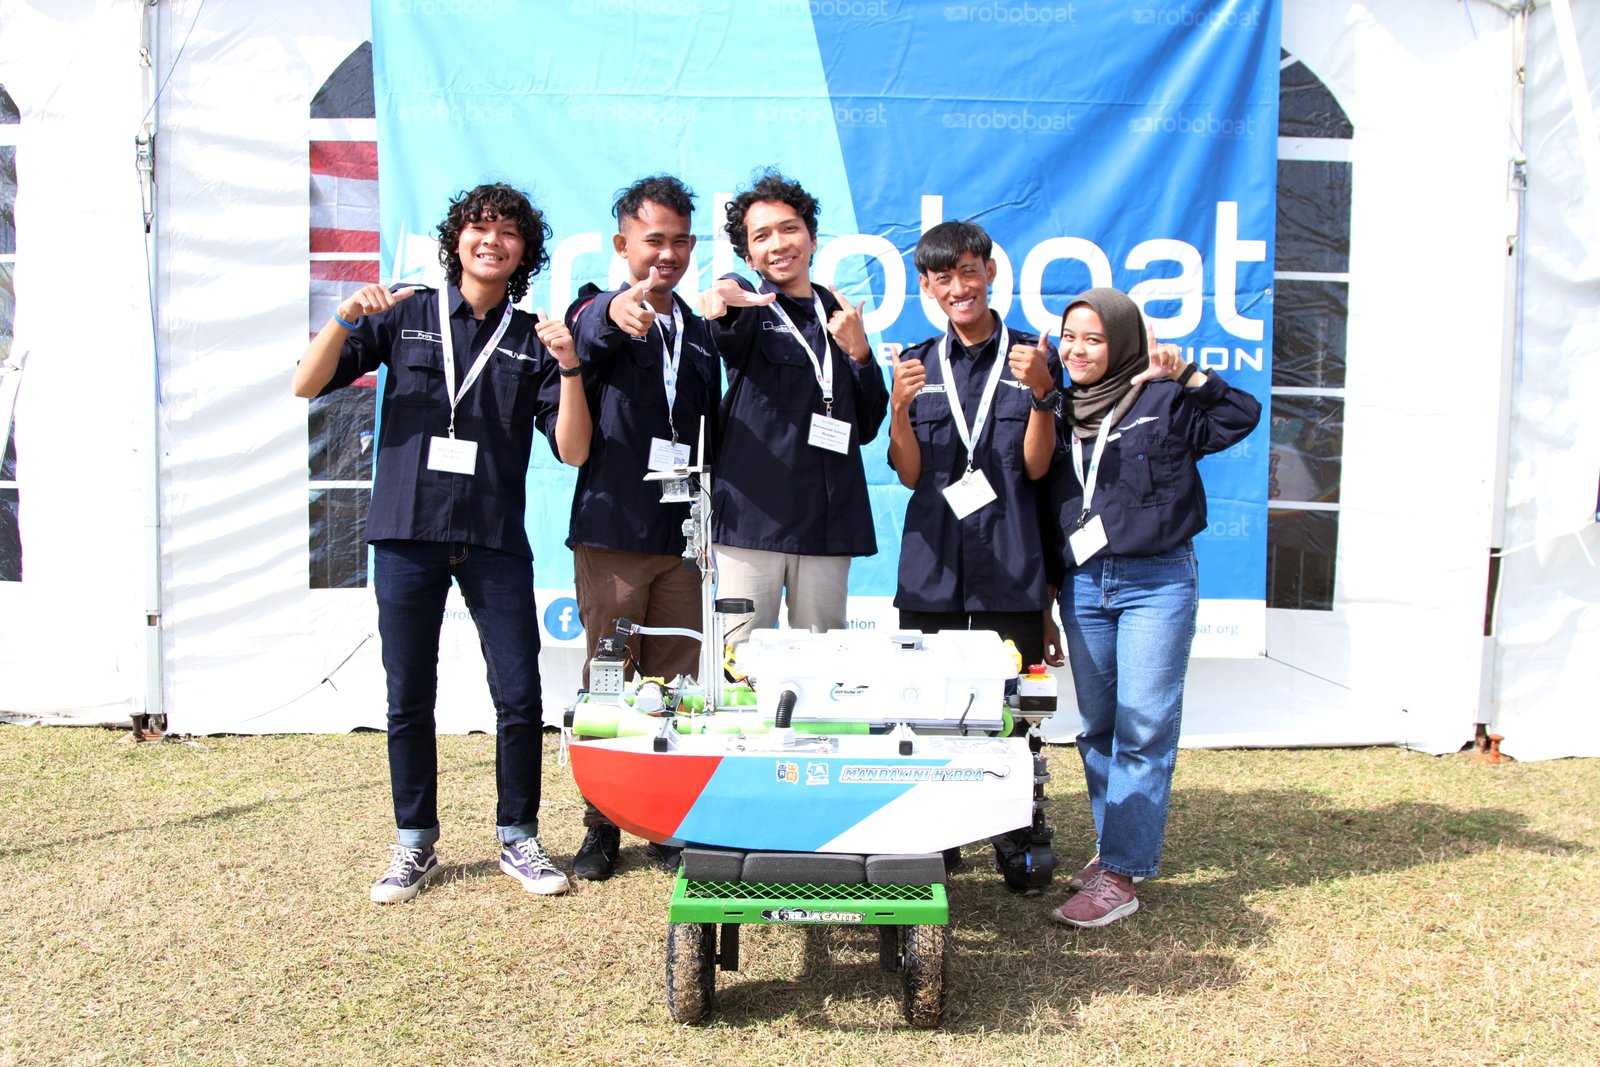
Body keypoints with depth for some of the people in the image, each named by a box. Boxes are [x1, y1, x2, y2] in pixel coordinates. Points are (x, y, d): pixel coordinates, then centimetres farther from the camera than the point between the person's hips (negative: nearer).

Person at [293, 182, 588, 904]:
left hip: (496, 539, 0)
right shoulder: (405, 315, 7)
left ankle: (518, 840, 17)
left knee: (520, 696, 0)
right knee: (409, 700, 7)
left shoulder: (531, 338, 7)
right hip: (407, 532, 0)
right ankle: (415, 846, 22)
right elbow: (307, 385, 4)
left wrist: (570, 368, -14)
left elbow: (573, 448, -1)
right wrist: (344, 318, -11)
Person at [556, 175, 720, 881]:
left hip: (683, 537, 4)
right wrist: (609, 315, -48)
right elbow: (577, 349, -25)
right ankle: (602, 822, 15)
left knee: (676, 684, 7)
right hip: (611, 532, -4)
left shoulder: (699, 332, 17)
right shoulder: (598, 313, 1)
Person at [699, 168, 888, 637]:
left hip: (827, 522, 4)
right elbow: (729, 333, -21)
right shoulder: (747, 302, 6)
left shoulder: (839, 318, 19)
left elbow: (868, 426, 18)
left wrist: (858, 352, 2)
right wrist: (721, 303, -45)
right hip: (752, 515, -4)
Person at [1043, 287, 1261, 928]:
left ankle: (1120, 874, -4)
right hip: (1081, 585, 5)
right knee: (1098, 726, 10)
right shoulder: (1061, 412, 11)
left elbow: (1240, 417, -10)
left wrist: (1185, 374, -15)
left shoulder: (1162, 401, -2)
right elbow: (1044, 503, 13)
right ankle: (1116, 847, 24)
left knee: (1144, 728, -7)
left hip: (1156, 582, -5)